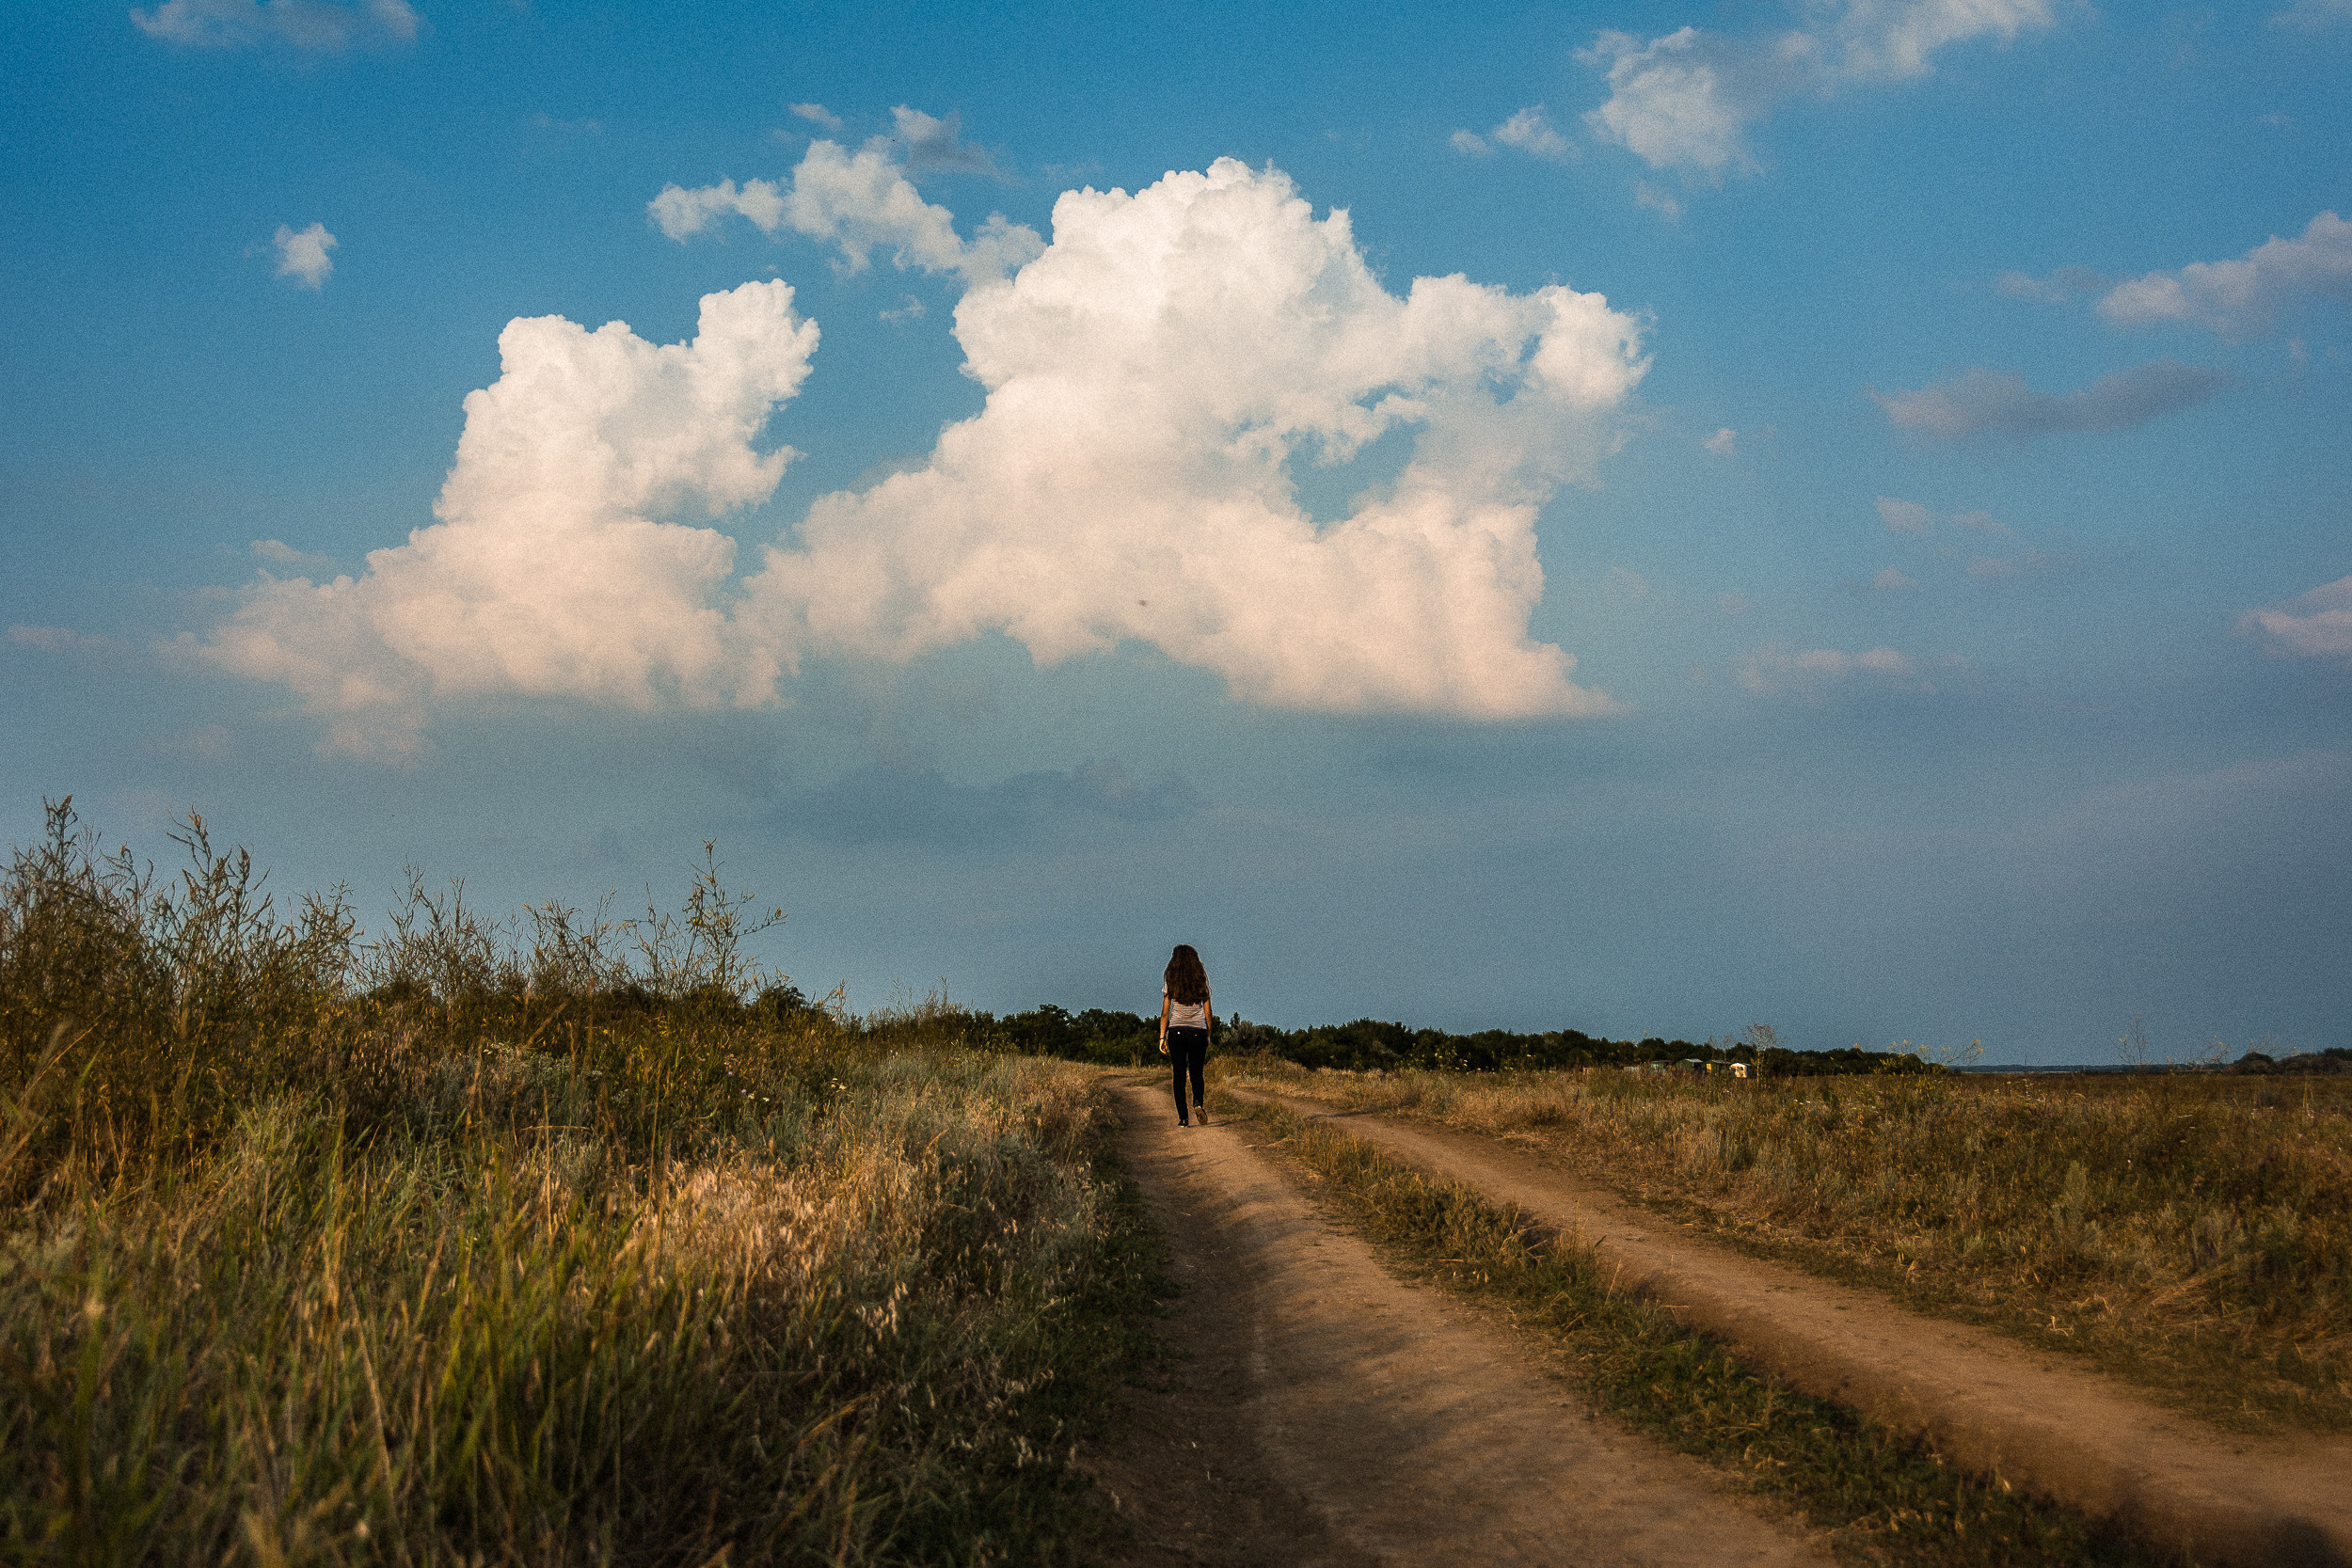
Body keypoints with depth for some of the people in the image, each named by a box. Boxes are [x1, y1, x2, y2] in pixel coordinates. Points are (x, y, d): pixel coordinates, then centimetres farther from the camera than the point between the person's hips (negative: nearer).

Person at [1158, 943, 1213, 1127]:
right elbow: (1208, 1011, 4)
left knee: (1179, 1075, 5)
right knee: (1196, 1073, 12)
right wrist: (1210, 1034, 13)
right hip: (1198, 1031, 1)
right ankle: (1198, 1103, -16)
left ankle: (1183, 1118, 0)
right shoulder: (1201, 980, 2)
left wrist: (1162, 1037, 4)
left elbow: (1165, 1012, -1)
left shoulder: (1170, 980, -1)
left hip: (1176, 1030, -1)